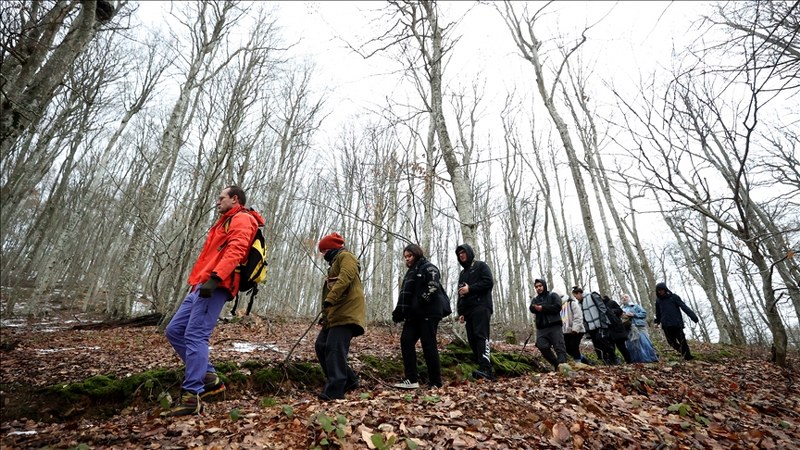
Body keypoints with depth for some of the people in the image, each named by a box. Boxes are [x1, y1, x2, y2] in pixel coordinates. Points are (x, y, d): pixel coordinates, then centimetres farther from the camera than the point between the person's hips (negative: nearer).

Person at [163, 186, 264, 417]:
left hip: (215, 287, -10)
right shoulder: (227, 222, 31)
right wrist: (198, 282, 20)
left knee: (195, 336, -13)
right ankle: (208, 377, 12)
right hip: (202, 286, 10)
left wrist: (215, 278, -30)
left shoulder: (242, 219, -1)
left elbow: (235, 251, -19)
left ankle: (191, 396, -8)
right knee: (174, 331, 9)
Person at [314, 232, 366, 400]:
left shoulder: (345, 256, -1)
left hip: (347, 313, -11)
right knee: (321, 346, 8)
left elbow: (345, 278, -21)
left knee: (335, 350, -14)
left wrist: (330, 299, -30)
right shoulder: (335, 263, 30)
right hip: (336, 314, 11)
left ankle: (334, 391, -10)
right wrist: (326, 314, 26)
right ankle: (348, 380, 16)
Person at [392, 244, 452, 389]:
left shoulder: (428, 268, -5)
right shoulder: (411, 272, 22)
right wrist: (398, 313, 13)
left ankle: (435, 382, 6)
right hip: (414, 314, 9)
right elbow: (405, 294, 22)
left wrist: (421, 301, -20)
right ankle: (411, 379, 1)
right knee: (406, 341, -2)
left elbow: (433, 287, -20)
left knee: (428, 345, -5)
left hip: (428, 313, -9)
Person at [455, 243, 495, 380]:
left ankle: (485, 368, -29)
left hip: (481, 307, -7)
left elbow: (489, 282, -8)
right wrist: (461, 312, 15)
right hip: (468, 310, 7)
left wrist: (470, 289, -11)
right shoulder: (462, 273, 27)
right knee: (472, 339, -1)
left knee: (481, 336, -20)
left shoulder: (481, 266, 8)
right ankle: (486, 369, 1)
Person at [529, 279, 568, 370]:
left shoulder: (553, 295, 9)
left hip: (554, 326, -4)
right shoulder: (535, 299, 20)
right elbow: (532, 309, -1)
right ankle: (556, 364, 5)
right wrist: (535, 307, -24)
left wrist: (543, 308, -9)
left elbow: (557, 307, -9)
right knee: (542, 346, -11)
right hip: (541, 328, 4)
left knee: (559, 347, -11)